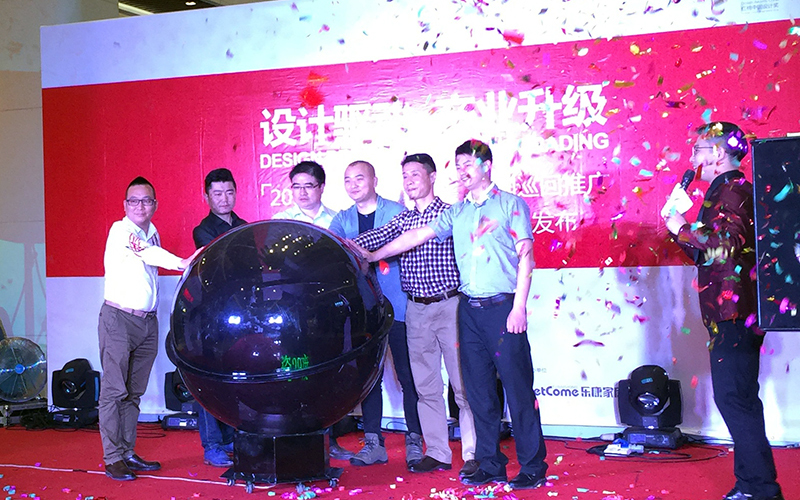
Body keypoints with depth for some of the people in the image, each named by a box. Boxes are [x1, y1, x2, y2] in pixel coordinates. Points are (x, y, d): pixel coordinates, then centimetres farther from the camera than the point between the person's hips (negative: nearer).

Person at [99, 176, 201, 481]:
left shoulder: (153, 235, 14)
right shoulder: (120, 231, -7)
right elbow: (145, 252, -24)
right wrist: (183, 264, -36)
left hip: (148, 322, 7)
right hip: (119, 319, -7)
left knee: (134, 393, 9)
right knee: (114, 391, -4)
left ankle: (128, 453, 15)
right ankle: (113, 458, 0)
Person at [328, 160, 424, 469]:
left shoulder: (397, 212, 2)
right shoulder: (343, 219, 13)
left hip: (396, 307, -4)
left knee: (407, 376, -1)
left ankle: (414, 441, 8)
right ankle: (373, 443, 14)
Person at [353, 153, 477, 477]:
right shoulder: (402, 219, 12)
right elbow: (378, 237, -2)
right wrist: (352, 245, -20)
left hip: (449, 305, -5)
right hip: (416, 310, 5)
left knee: (462, 383, -3)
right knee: (425, 384, 8)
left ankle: (473, 454, 4)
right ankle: (437, 453, 16)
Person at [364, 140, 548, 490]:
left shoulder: (511, 205, 1)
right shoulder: (457, 212, 15)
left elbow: (525, 257, -4)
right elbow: (416, 236, 16)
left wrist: (519, 307, -11)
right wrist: (374, 256, 13)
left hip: (503, 307, -5)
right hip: (469, 309, 5)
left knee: (518, 388, -4)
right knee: (478, 389, 7)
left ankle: (533, 467, 4)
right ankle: (490, 464, 16)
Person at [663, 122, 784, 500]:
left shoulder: (732, 191, -11)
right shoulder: (724, 191, 21)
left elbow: (725, 243, -24)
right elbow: (711, 255, 25)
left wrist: (683, 229, -13)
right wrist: (681, 232, 13)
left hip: (734, 312, -11)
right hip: (732, 312, 11)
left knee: (733, 396, -10)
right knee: (736, 397, 14)